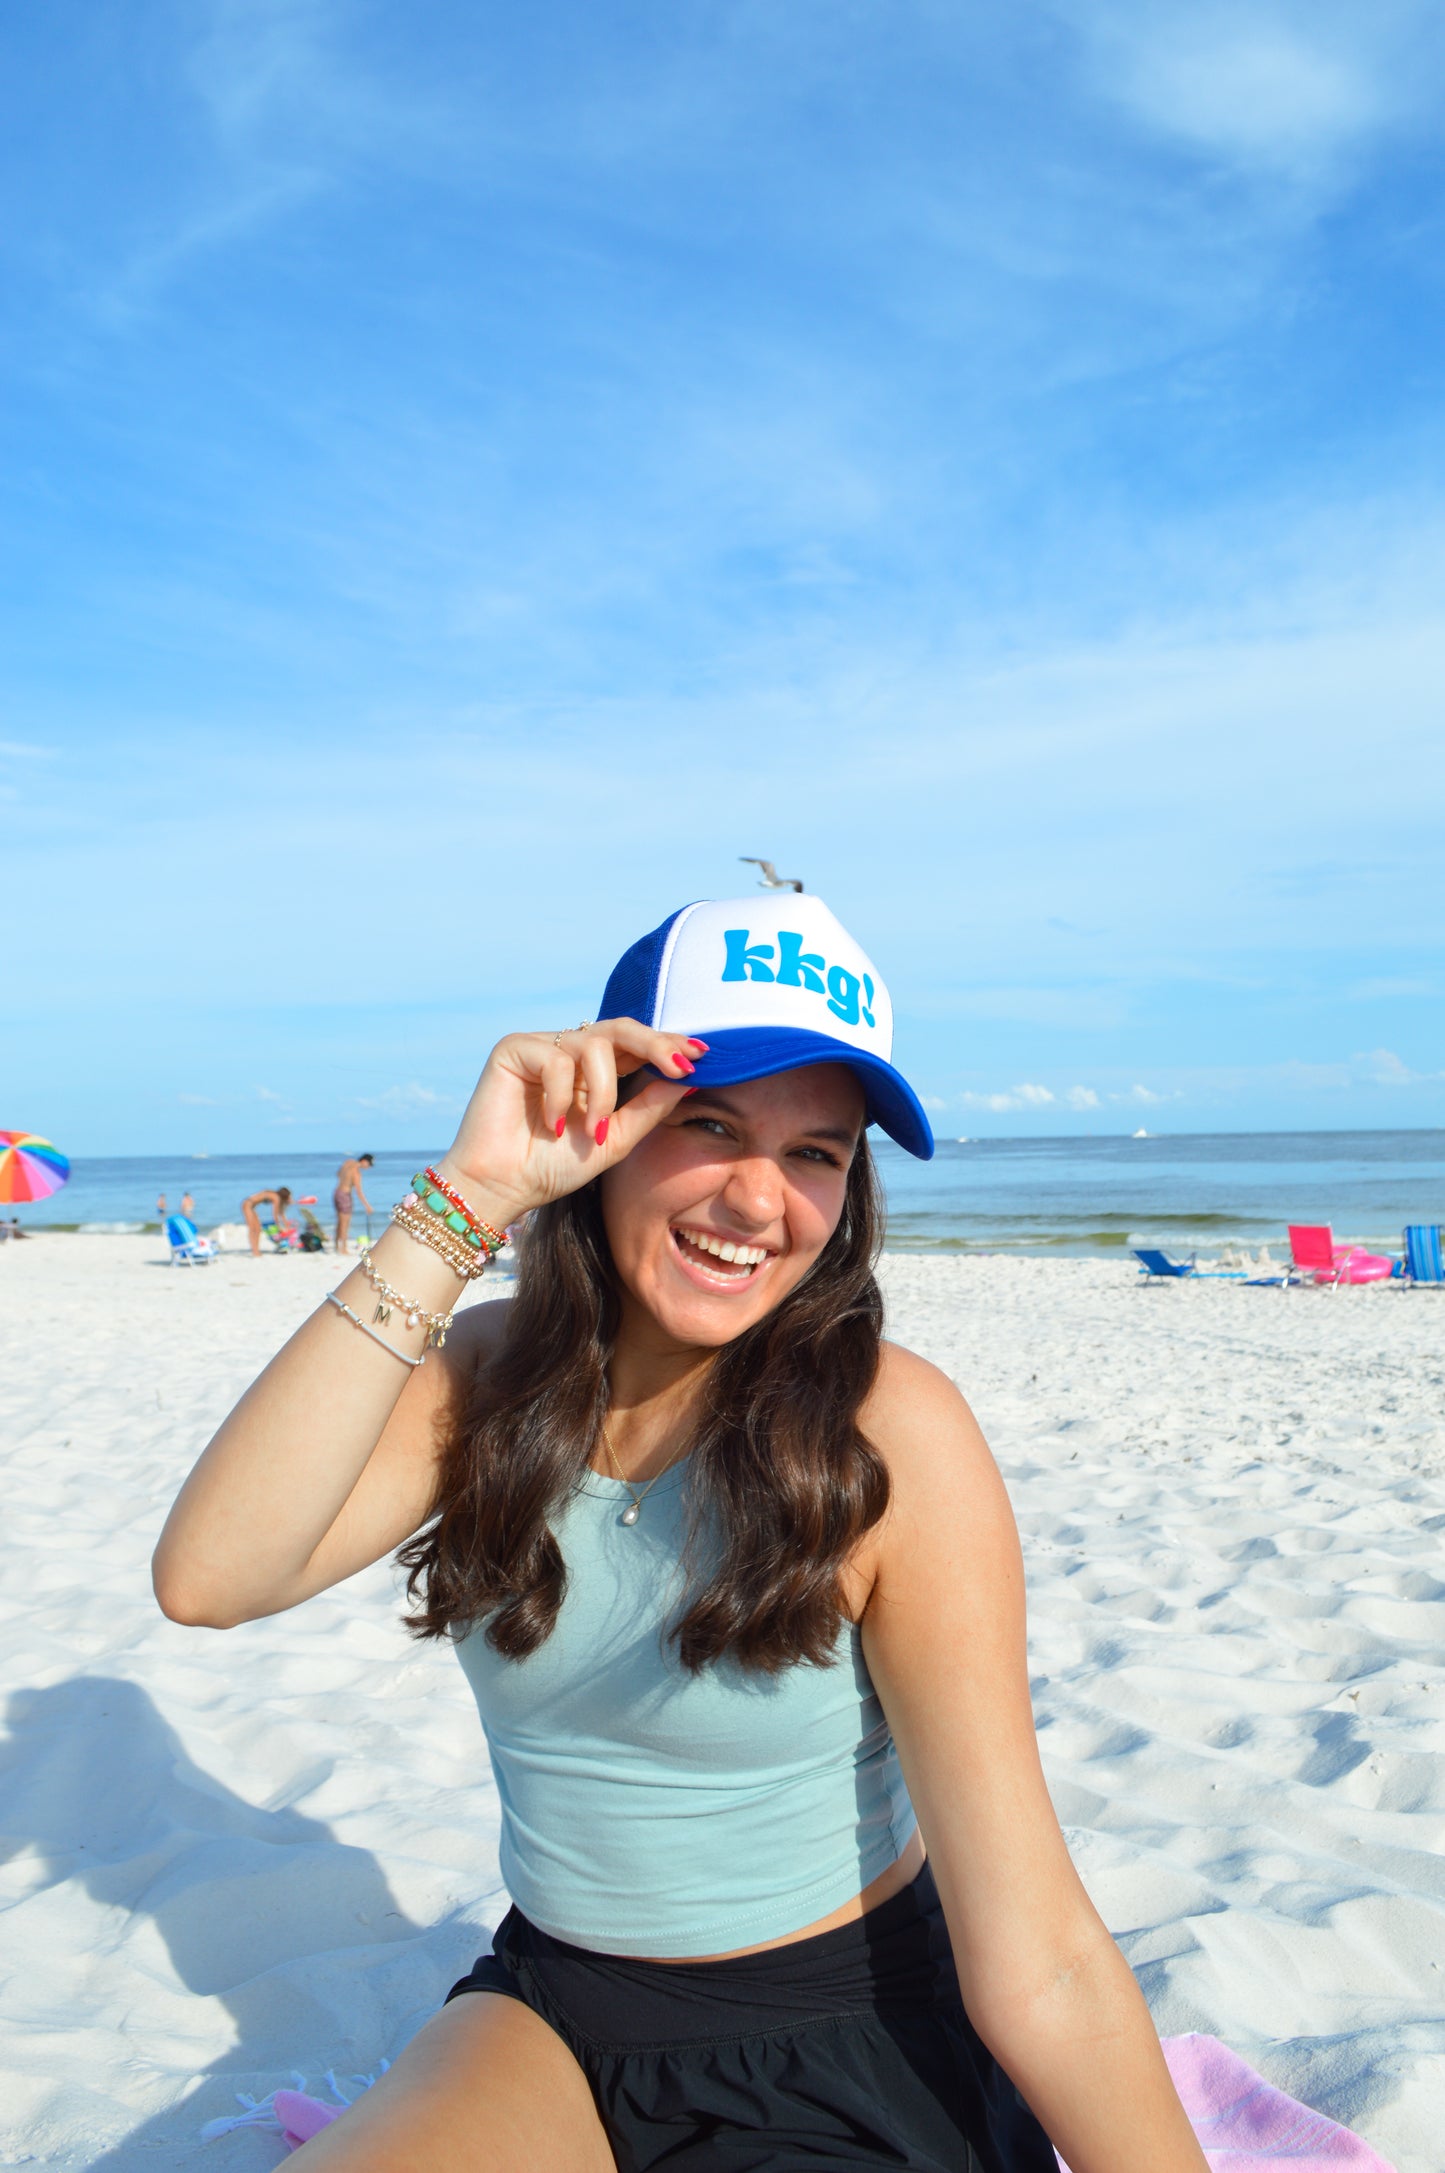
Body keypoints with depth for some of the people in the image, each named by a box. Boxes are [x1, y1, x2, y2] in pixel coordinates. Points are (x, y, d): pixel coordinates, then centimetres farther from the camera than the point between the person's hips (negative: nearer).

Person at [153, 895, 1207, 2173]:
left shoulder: (889, 1435, -21)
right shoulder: (485, 1377, -9)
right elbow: (208, 1579, -27)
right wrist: (467, 1202, -29)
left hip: (849, 2058, -2)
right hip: (553, 2015, 3)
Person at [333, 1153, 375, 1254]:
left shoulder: (349, 1162, 5)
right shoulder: (356, 1171, -19)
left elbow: (338, 1174, 21)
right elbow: (359, 1191, -21)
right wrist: (367, 1205, -18)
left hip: (337, 1193, 9)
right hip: (345, 1195, -9)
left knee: (340, 1223, 15)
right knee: (345, 1224, -3)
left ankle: (338, 1247, 20)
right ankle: (342, 1249, -1)